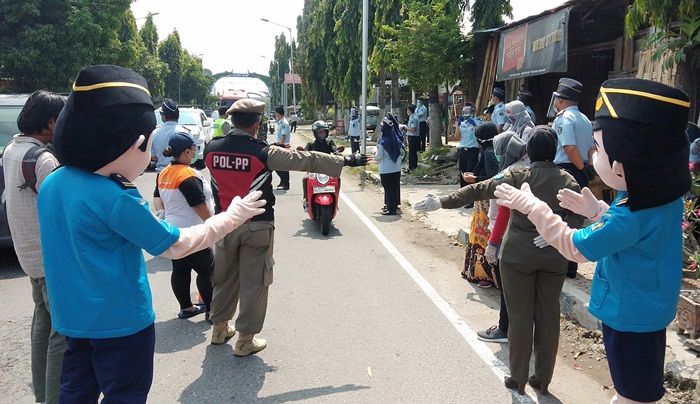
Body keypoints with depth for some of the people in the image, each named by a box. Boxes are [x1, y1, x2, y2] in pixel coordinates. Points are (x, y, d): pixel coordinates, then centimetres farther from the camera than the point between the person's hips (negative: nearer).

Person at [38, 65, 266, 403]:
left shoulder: (52, 183, -1)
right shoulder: (115, 197, -27)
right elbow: (177, 246, -20)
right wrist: (232, 216, -10)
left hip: (71, 317, 8)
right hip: (119, 321, -8)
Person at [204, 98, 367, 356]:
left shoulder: (211, 149, -3)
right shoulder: (263, 152, -16)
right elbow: (306, 160, -15)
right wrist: (346, 161, -10)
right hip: (256, 227, -5)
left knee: (224, 278, 20)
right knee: (253, 282, 6)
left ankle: (219, 328, 36)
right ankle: (245, 340, 15)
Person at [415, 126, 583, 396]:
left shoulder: (517, 177, -8)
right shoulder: (568, 180, 1)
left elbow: (478, 190, -13)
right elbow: (576, 217, -7)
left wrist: (442, 202, -13)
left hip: (518, 255, -3)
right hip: (554, 257, 3)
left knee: (520, 315, 6)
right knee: (548, 315, 11)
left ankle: (518, 378, 16)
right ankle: (543, 379, 22)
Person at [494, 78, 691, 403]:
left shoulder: (629, 217, -35)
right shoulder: (664, 197, -6)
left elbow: (574, 246, -24)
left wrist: (531, 206, -20)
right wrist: (597, 211, 2)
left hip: (630, 317, -9)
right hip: (648, 309, 9)